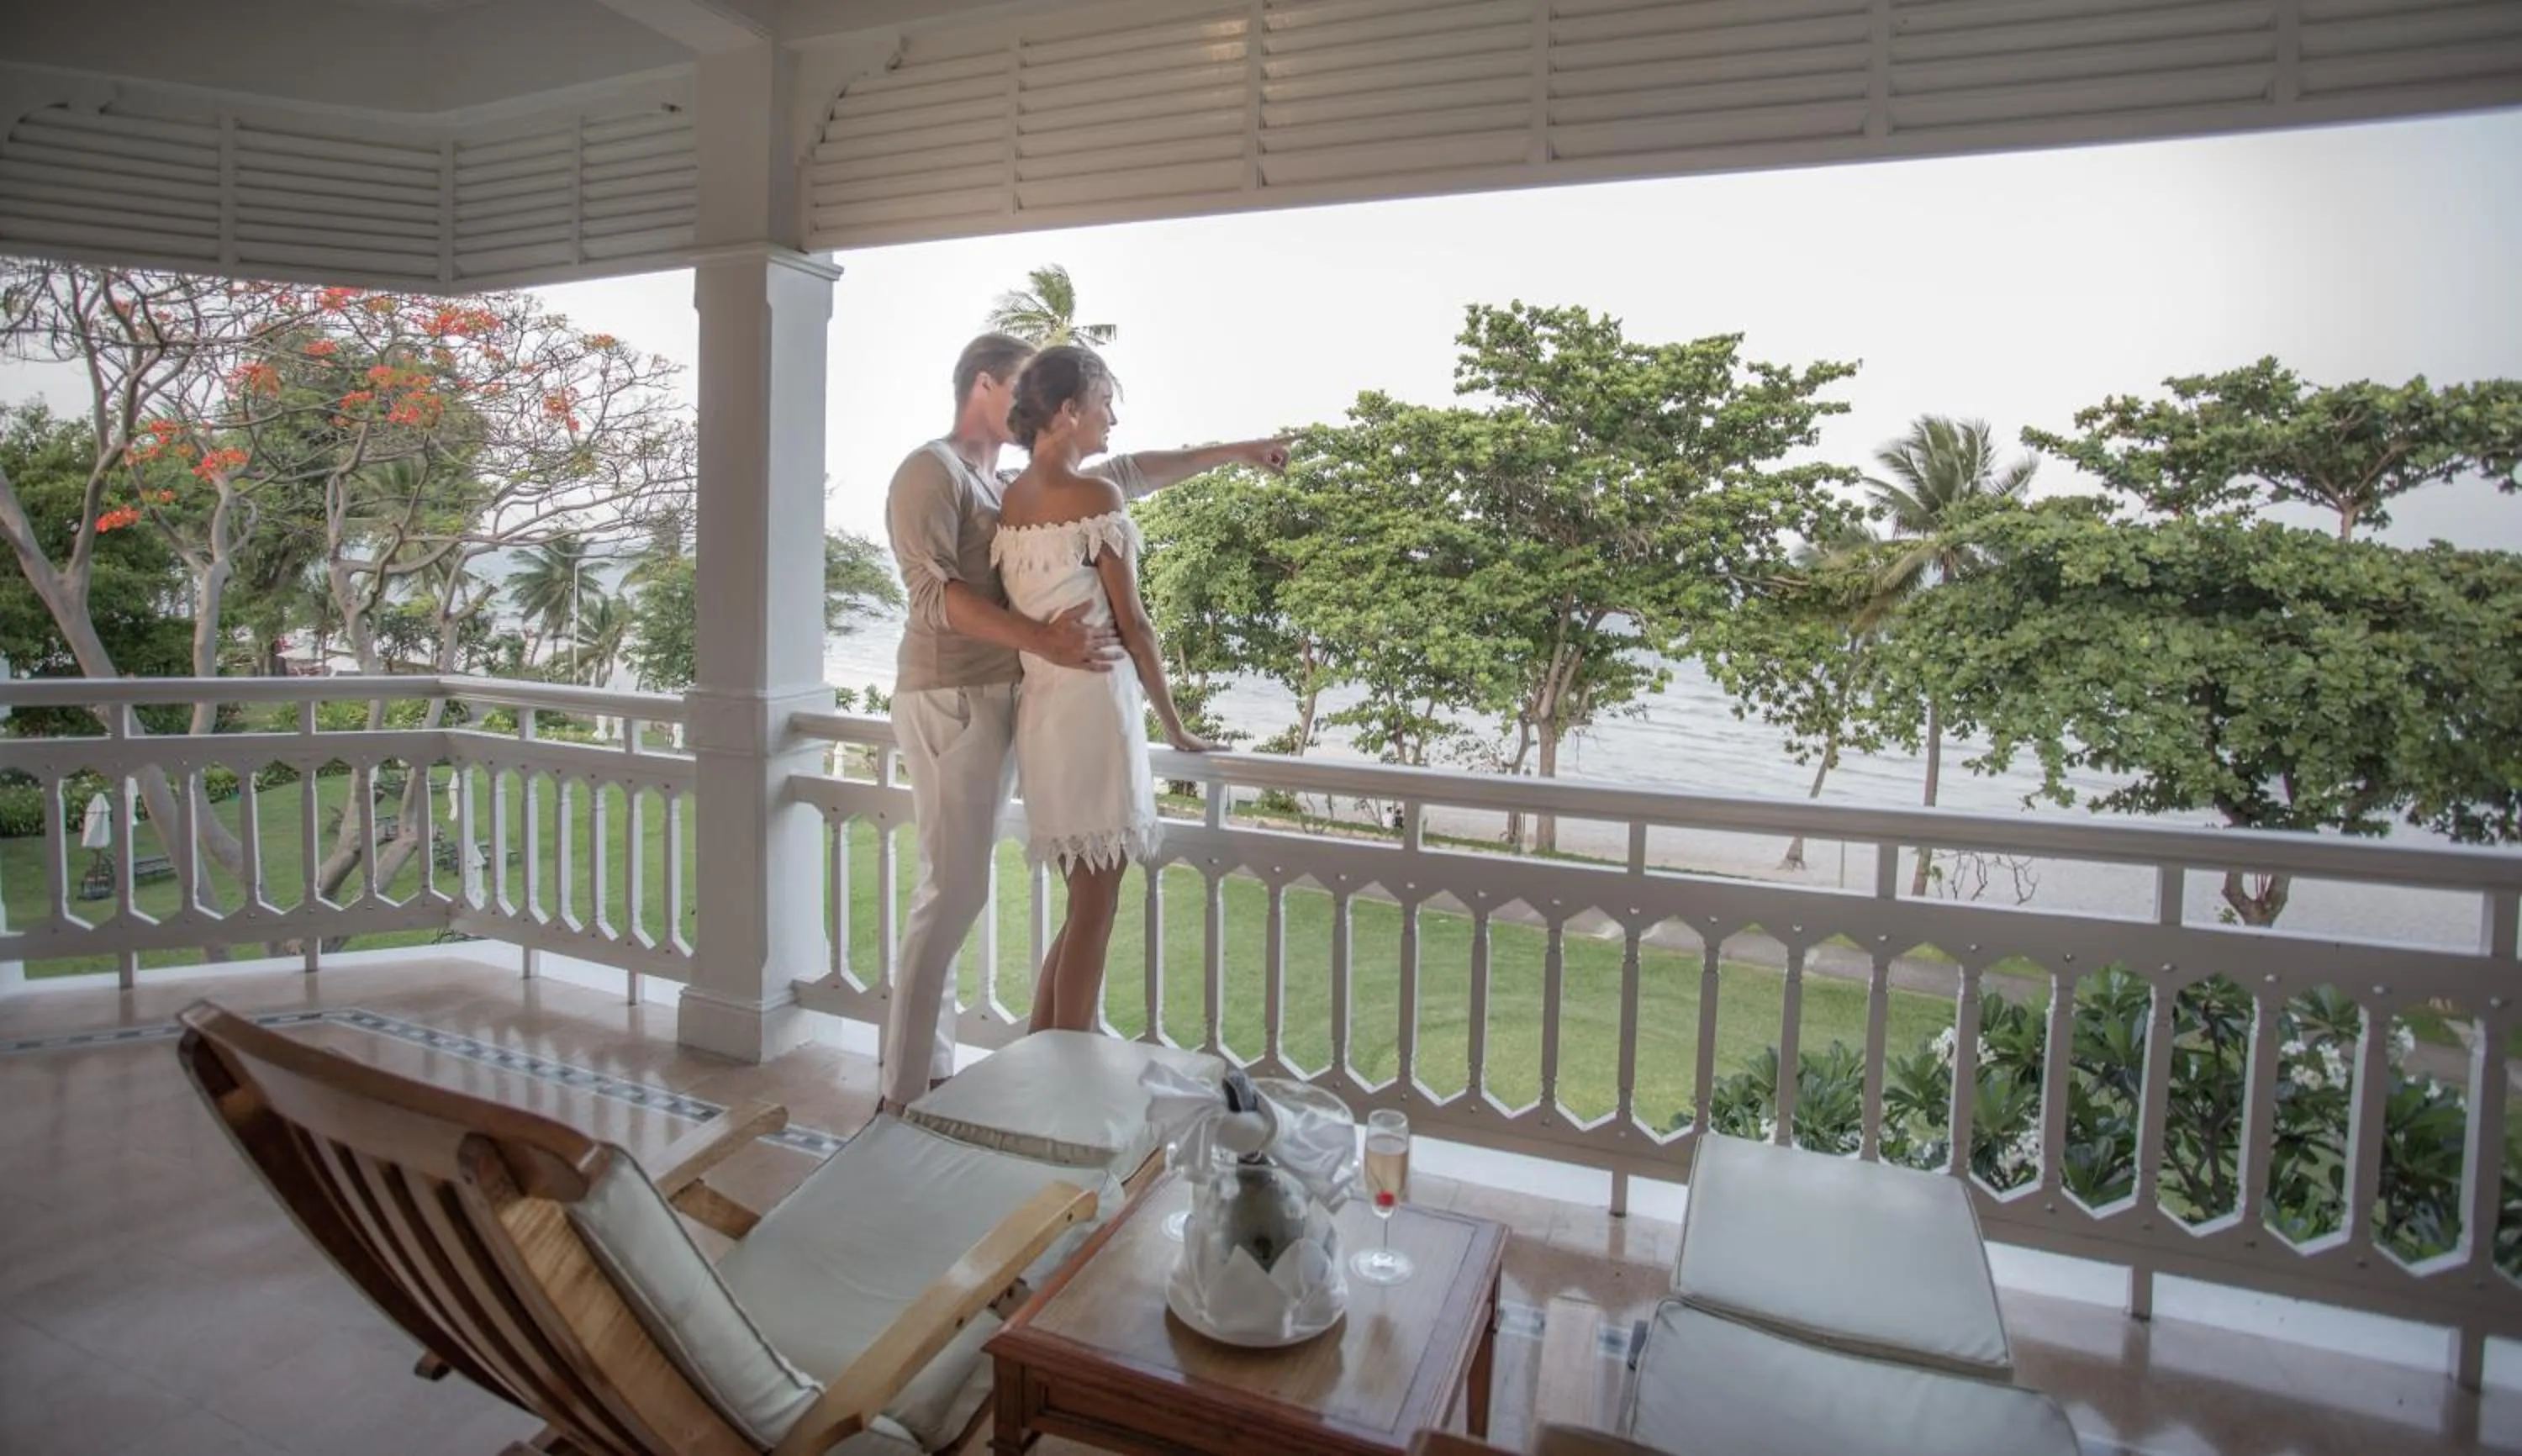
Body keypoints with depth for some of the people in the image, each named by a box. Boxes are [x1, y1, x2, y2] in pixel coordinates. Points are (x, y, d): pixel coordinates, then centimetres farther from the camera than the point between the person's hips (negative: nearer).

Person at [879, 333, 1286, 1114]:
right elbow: (932, 591, -18)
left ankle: (927, 1071, 18)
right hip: (950, 700, -9)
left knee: (953, 890, 9)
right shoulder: (931, 468, -6)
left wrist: (1231, 452, 22)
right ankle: (904, 1095, -1)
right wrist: (1041, 640, -29)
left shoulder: (1013, 483, 19)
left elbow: (1122, 473, 22)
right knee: (954, 893, -9)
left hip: (993, 698, 9)